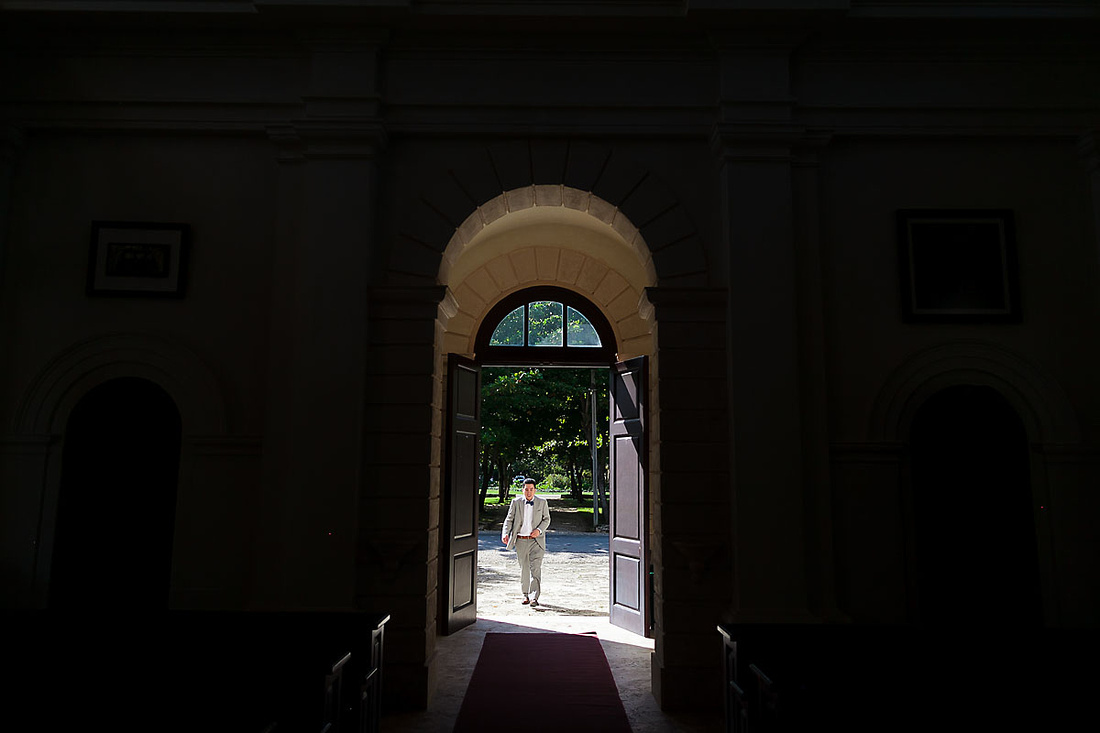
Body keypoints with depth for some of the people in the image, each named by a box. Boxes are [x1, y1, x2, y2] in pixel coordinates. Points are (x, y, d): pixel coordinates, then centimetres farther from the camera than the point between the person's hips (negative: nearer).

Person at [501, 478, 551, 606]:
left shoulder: (542, 502, 4)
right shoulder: (516, 502, 4)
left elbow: (546, 519, 7)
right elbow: (509, 519, 3)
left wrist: (539, 530, -11)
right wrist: (505, 533, -13)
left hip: (536, 540, -1)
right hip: (521, 540, 1)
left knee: (536, 568, -12)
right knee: (524, 569, 10)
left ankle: (534, 597, -13)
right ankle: (526, 595, 24)